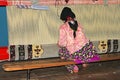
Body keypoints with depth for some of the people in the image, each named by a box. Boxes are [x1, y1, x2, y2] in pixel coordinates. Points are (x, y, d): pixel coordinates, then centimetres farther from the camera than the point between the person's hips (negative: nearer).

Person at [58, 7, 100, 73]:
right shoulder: (78, 24, 9)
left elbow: (62, 43, -4)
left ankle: (73, 67, 13)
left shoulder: (63, 27, -4)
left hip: (74, 52, -3)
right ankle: (84, 61, 28)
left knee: (61, 52, 26)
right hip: (86, 49, 3)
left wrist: (59, 44, 20)